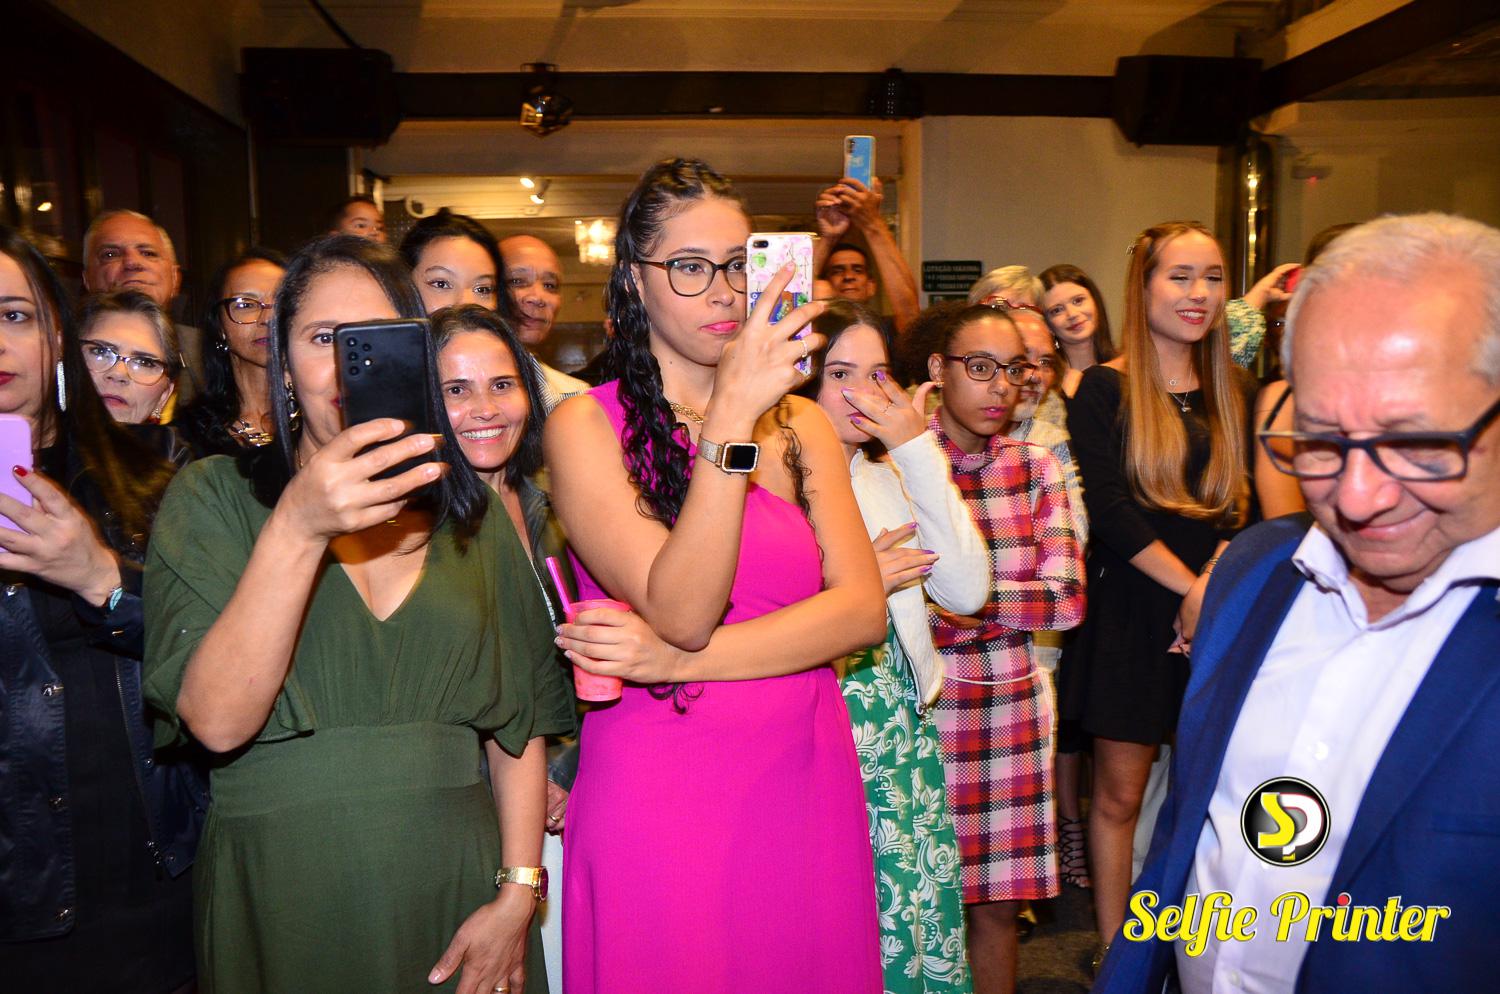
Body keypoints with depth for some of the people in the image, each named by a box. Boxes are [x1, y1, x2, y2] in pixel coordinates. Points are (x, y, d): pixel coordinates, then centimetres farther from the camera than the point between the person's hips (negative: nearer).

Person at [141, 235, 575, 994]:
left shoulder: (472, 513, 4)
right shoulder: (213, 496, -3)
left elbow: (522, 717, 3)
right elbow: (217, 721, -15)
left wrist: (518, 892, -5)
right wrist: (298, 530, -25)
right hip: (281, 909, -2)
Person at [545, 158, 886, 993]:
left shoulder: (801, 422, 6)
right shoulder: (586, 425, -6)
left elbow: (862, 609, -5)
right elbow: (681, 610, -17)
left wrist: (679, 658, -15)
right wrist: (731, 419, -25)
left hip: (805, 782, 4)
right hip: (656, 792, -3)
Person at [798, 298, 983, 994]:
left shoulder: (890, 479, 9)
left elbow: (966, 593, -5)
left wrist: (918, 450, -8)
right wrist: (861, 584, -13)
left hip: (905, 736, 6)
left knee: (928, 924, 10)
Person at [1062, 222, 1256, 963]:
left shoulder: (1235, 392, 11)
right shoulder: (1104, 388, -3)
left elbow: (1250, 505, 5)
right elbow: (1108, 508, -11)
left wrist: (1217, 582, -11)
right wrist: (1190, 586, -14)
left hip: (1218, 614, 4)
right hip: (1131, 614, -3)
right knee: (1120, 794, 5)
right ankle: (1116, 954, 19)